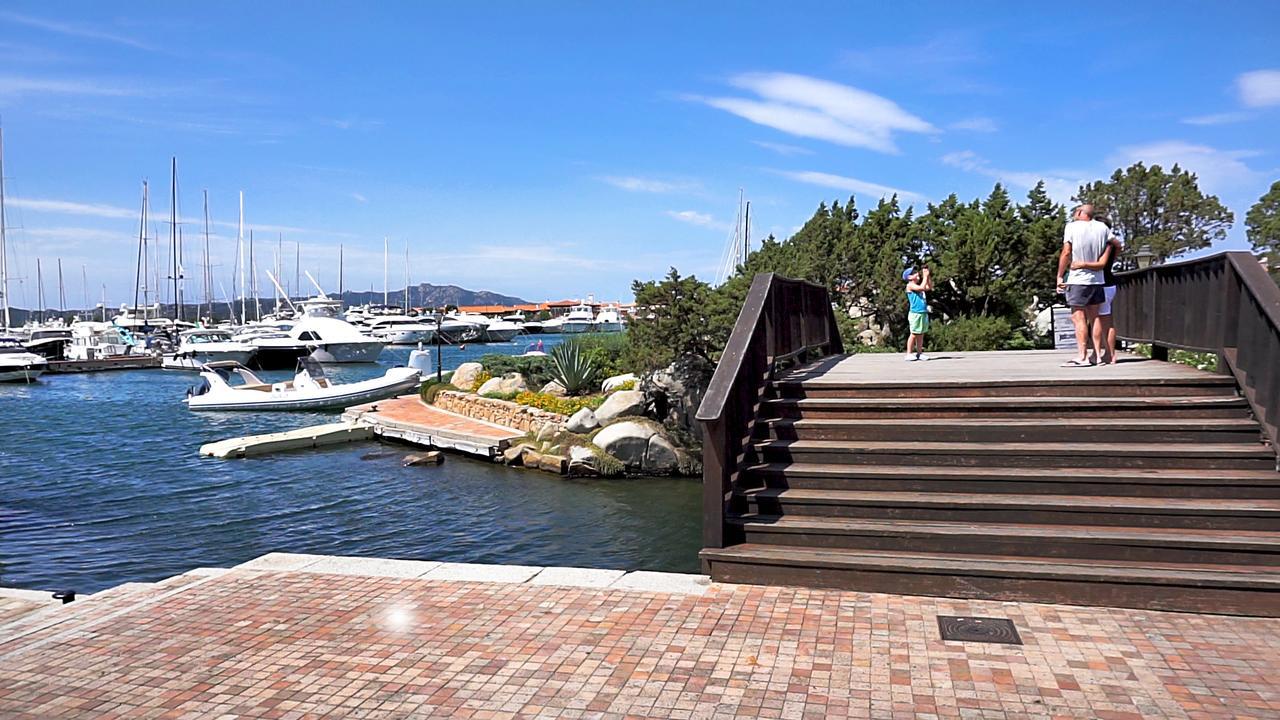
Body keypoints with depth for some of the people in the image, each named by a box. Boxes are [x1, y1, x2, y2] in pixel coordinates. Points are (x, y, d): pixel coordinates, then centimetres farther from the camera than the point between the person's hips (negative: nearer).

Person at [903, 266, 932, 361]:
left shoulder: (918, 285, 17)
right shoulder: (910, 285, -7)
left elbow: (930, 287, 19)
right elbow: (922, 287, -20)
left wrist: (929, 276, 10)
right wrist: (925, 276, -11)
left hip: (923, 313, 8)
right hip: (915, 313, -8)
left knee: (921, 334, 8)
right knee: (914, 334, -6)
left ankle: (919, 353, 13)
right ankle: (909, 354, -2)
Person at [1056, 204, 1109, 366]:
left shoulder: (1072, 227, -9)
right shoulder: (1102, 228, 7)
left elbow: (1066, 253, -14)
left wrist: (1060, 276, -8)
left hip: (1077, 280, -6)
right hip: (1097, 280, 6)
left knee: (1078, 318, -6)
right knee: (1094, 317, 12)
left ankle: (1083, 357, -11)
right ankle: (1097, 355, 14)